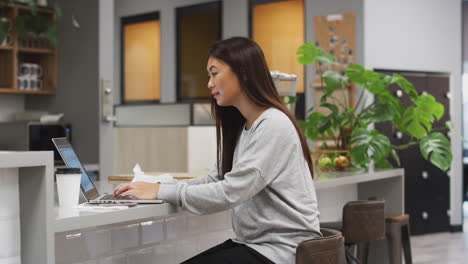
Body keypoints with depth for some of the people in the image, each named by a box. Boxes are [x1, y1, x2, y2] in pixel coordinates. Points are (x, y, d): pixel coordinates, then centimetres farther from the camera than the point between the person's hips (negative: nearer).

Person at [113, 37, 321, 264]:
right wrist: (159, 187, -3)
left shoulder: (274, 126, -17)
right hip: (253, 243, 8)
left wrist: (161, 192, -16)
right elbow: (216, 180, 10)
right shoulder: (241, 126, 13)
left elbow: (229, 193, -23)